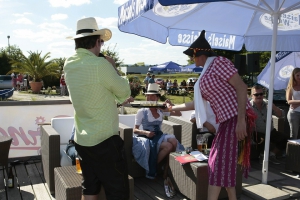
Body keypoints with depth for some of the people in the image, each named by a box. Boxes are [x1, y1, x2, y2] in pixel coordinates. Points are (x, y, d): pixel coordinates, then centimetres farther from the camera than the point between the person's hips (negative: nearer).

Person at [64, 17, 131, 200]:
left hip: (82, 141, 8)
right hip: (105, 141, -8)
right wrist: (114, 69, 8)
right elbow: (125, 92, -4)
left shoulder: (69, 65, 5)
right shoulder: (100, 64, -18)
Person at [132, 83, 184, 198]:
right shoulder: (141, 112, -1)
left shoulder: (162, 110, 10)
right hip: (147, 138, -4)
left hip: (159, 136, 5)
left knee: (173, 141, -31)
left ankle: (166, 177, -21)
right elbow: (135, 130, -2)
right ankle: (151, 170, -12)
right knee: (169, 146, -32)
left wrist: (171, 105, -6)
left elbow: (179, 114, 11)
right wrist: (145, 132, -22)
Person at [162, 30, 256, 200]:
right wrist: (173, 108, 38)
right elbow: (197, 103, 30)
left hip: (236, 119, -9)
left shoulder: (218, 62, -6)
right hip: (226, 121, 9)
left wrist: (241, 120, -23)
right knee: (223, 162, 12)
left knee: (220, 163, -8)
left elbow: (241, 87, -16)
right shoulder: (205, 76, 20)